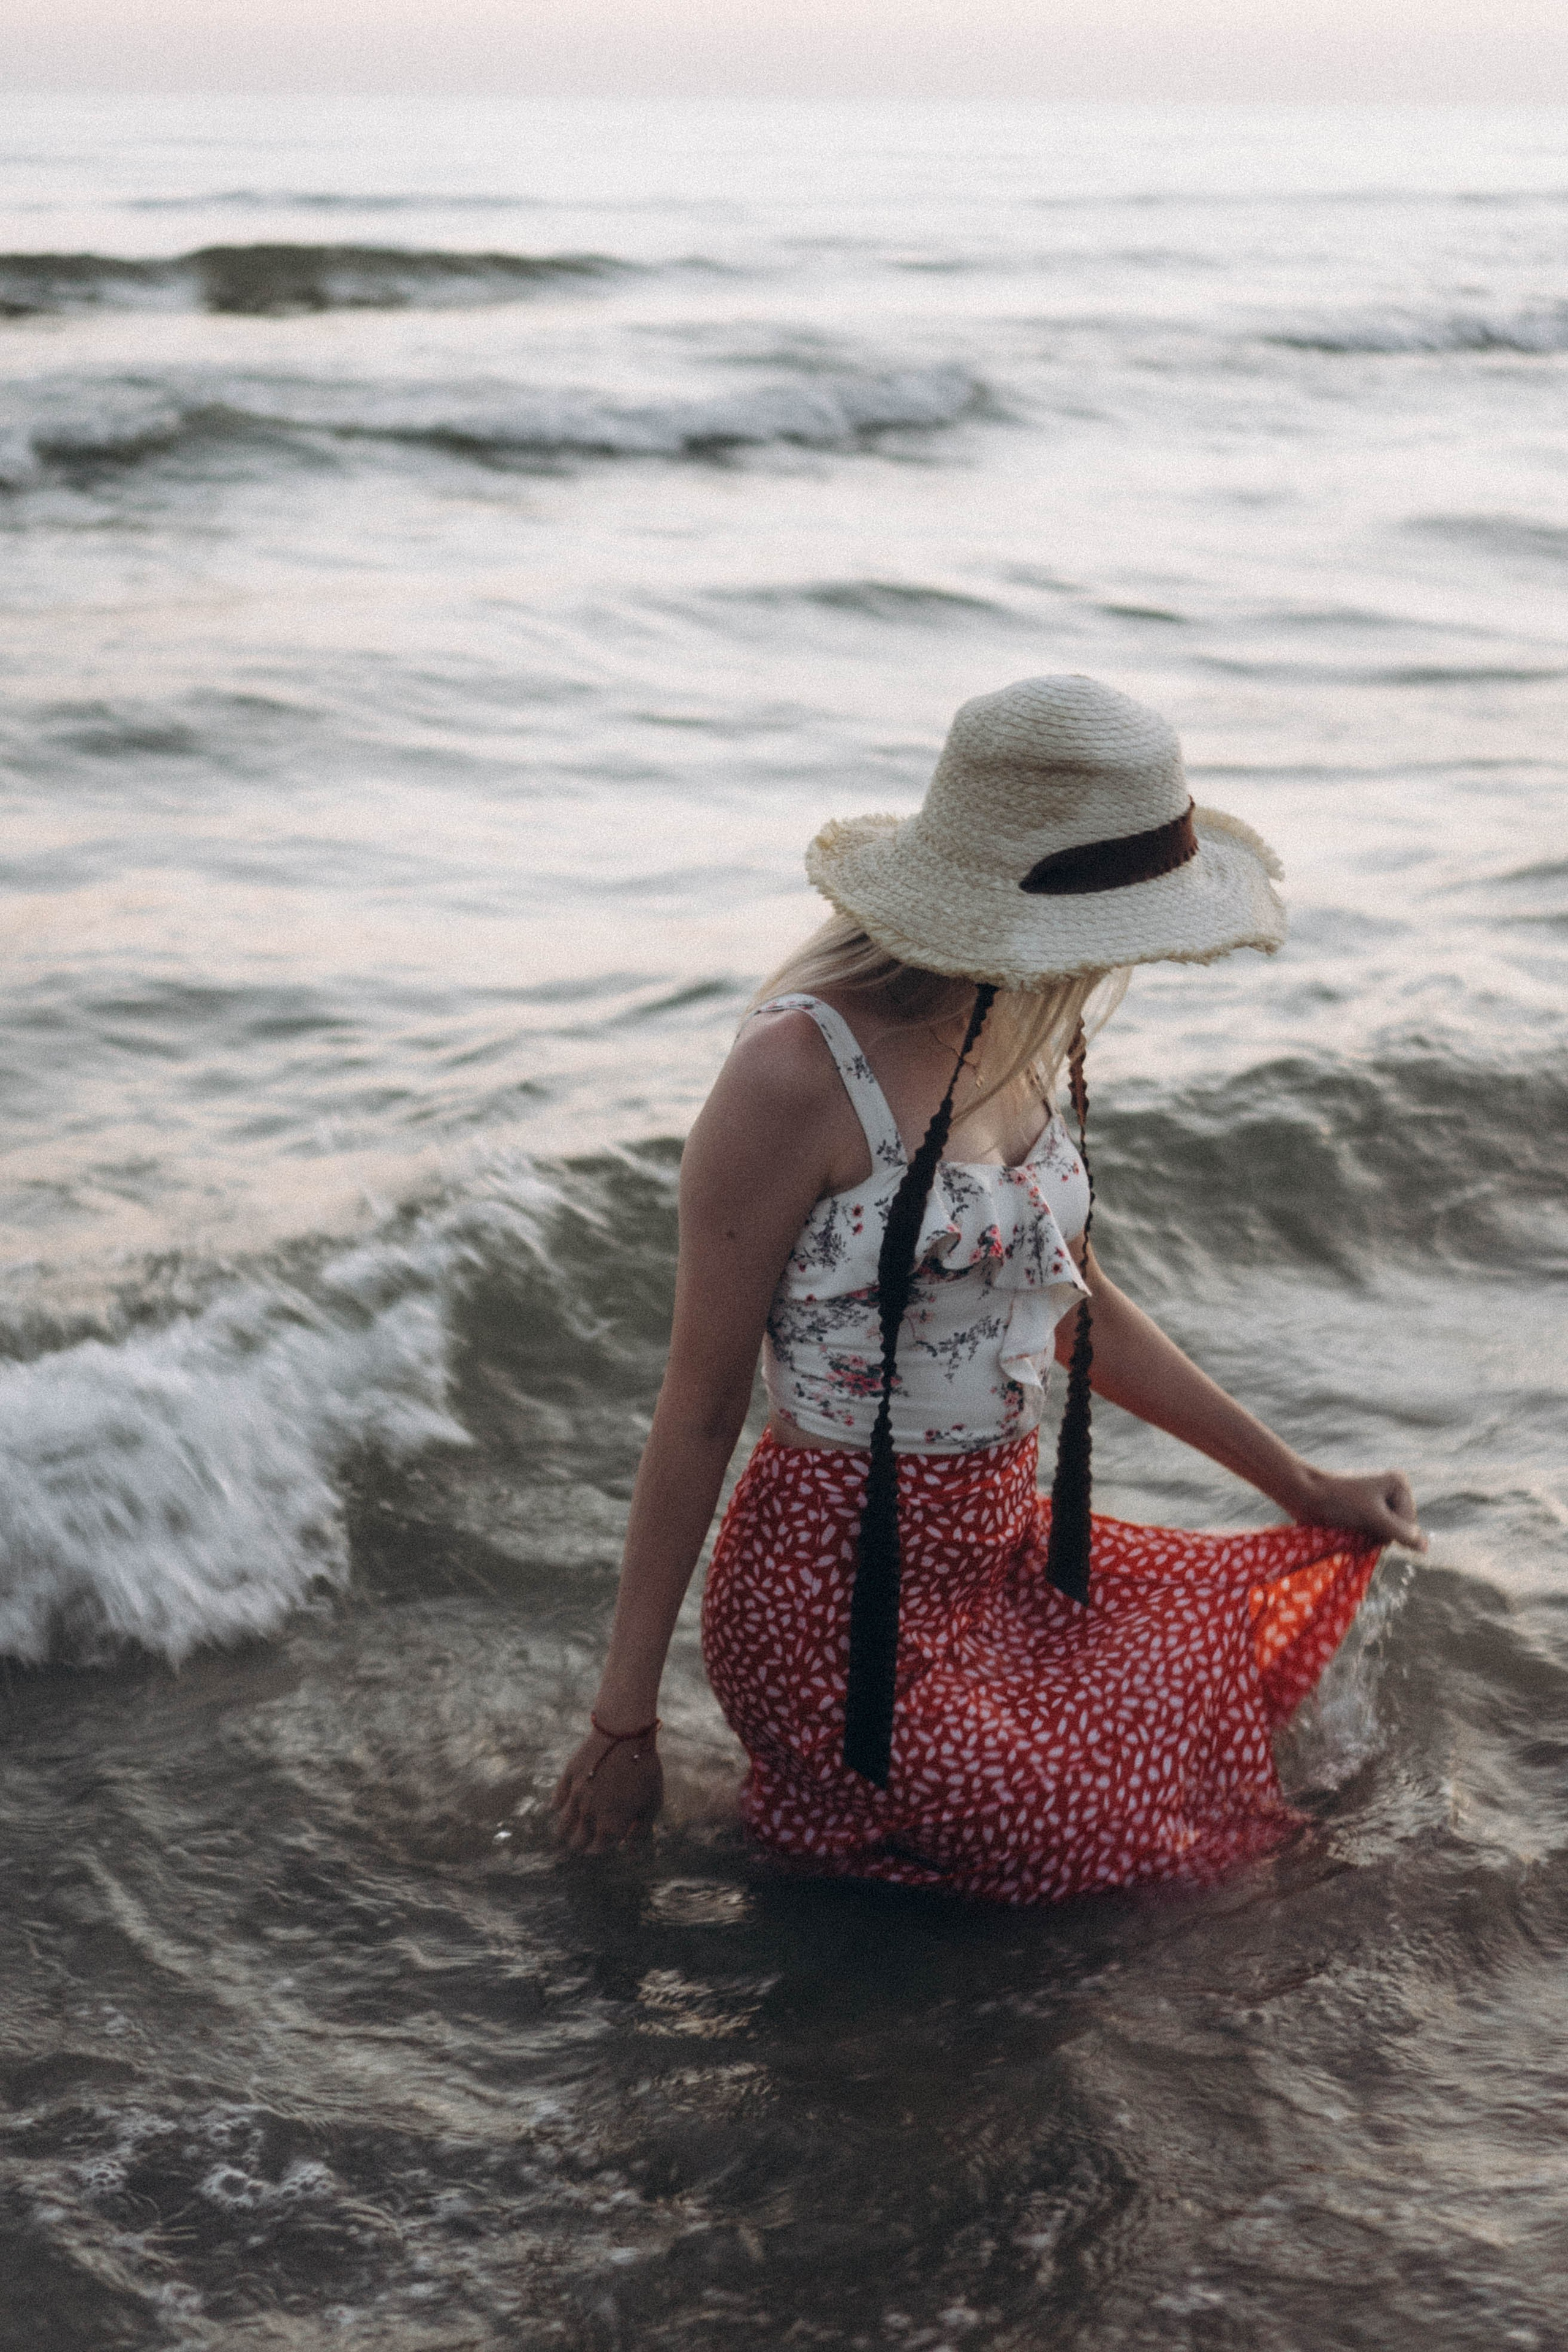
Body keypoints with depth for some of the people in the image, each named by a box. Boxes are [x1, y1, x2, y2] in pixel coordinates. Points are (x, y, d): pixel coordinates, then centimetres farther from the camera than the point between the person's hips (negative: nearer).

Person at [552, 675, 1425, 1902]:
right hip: (841, 1592, -8)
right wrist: (624, 1721, -11)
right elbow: (700, 1409, -16)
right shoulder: (801, 1074, -21)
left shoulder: (1015, 1033, 3)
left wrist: (1304, 1486, 21)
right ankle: (825, 1793, 14)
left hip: (1003, 1547, 8)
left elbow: (1074, 1306, 18)